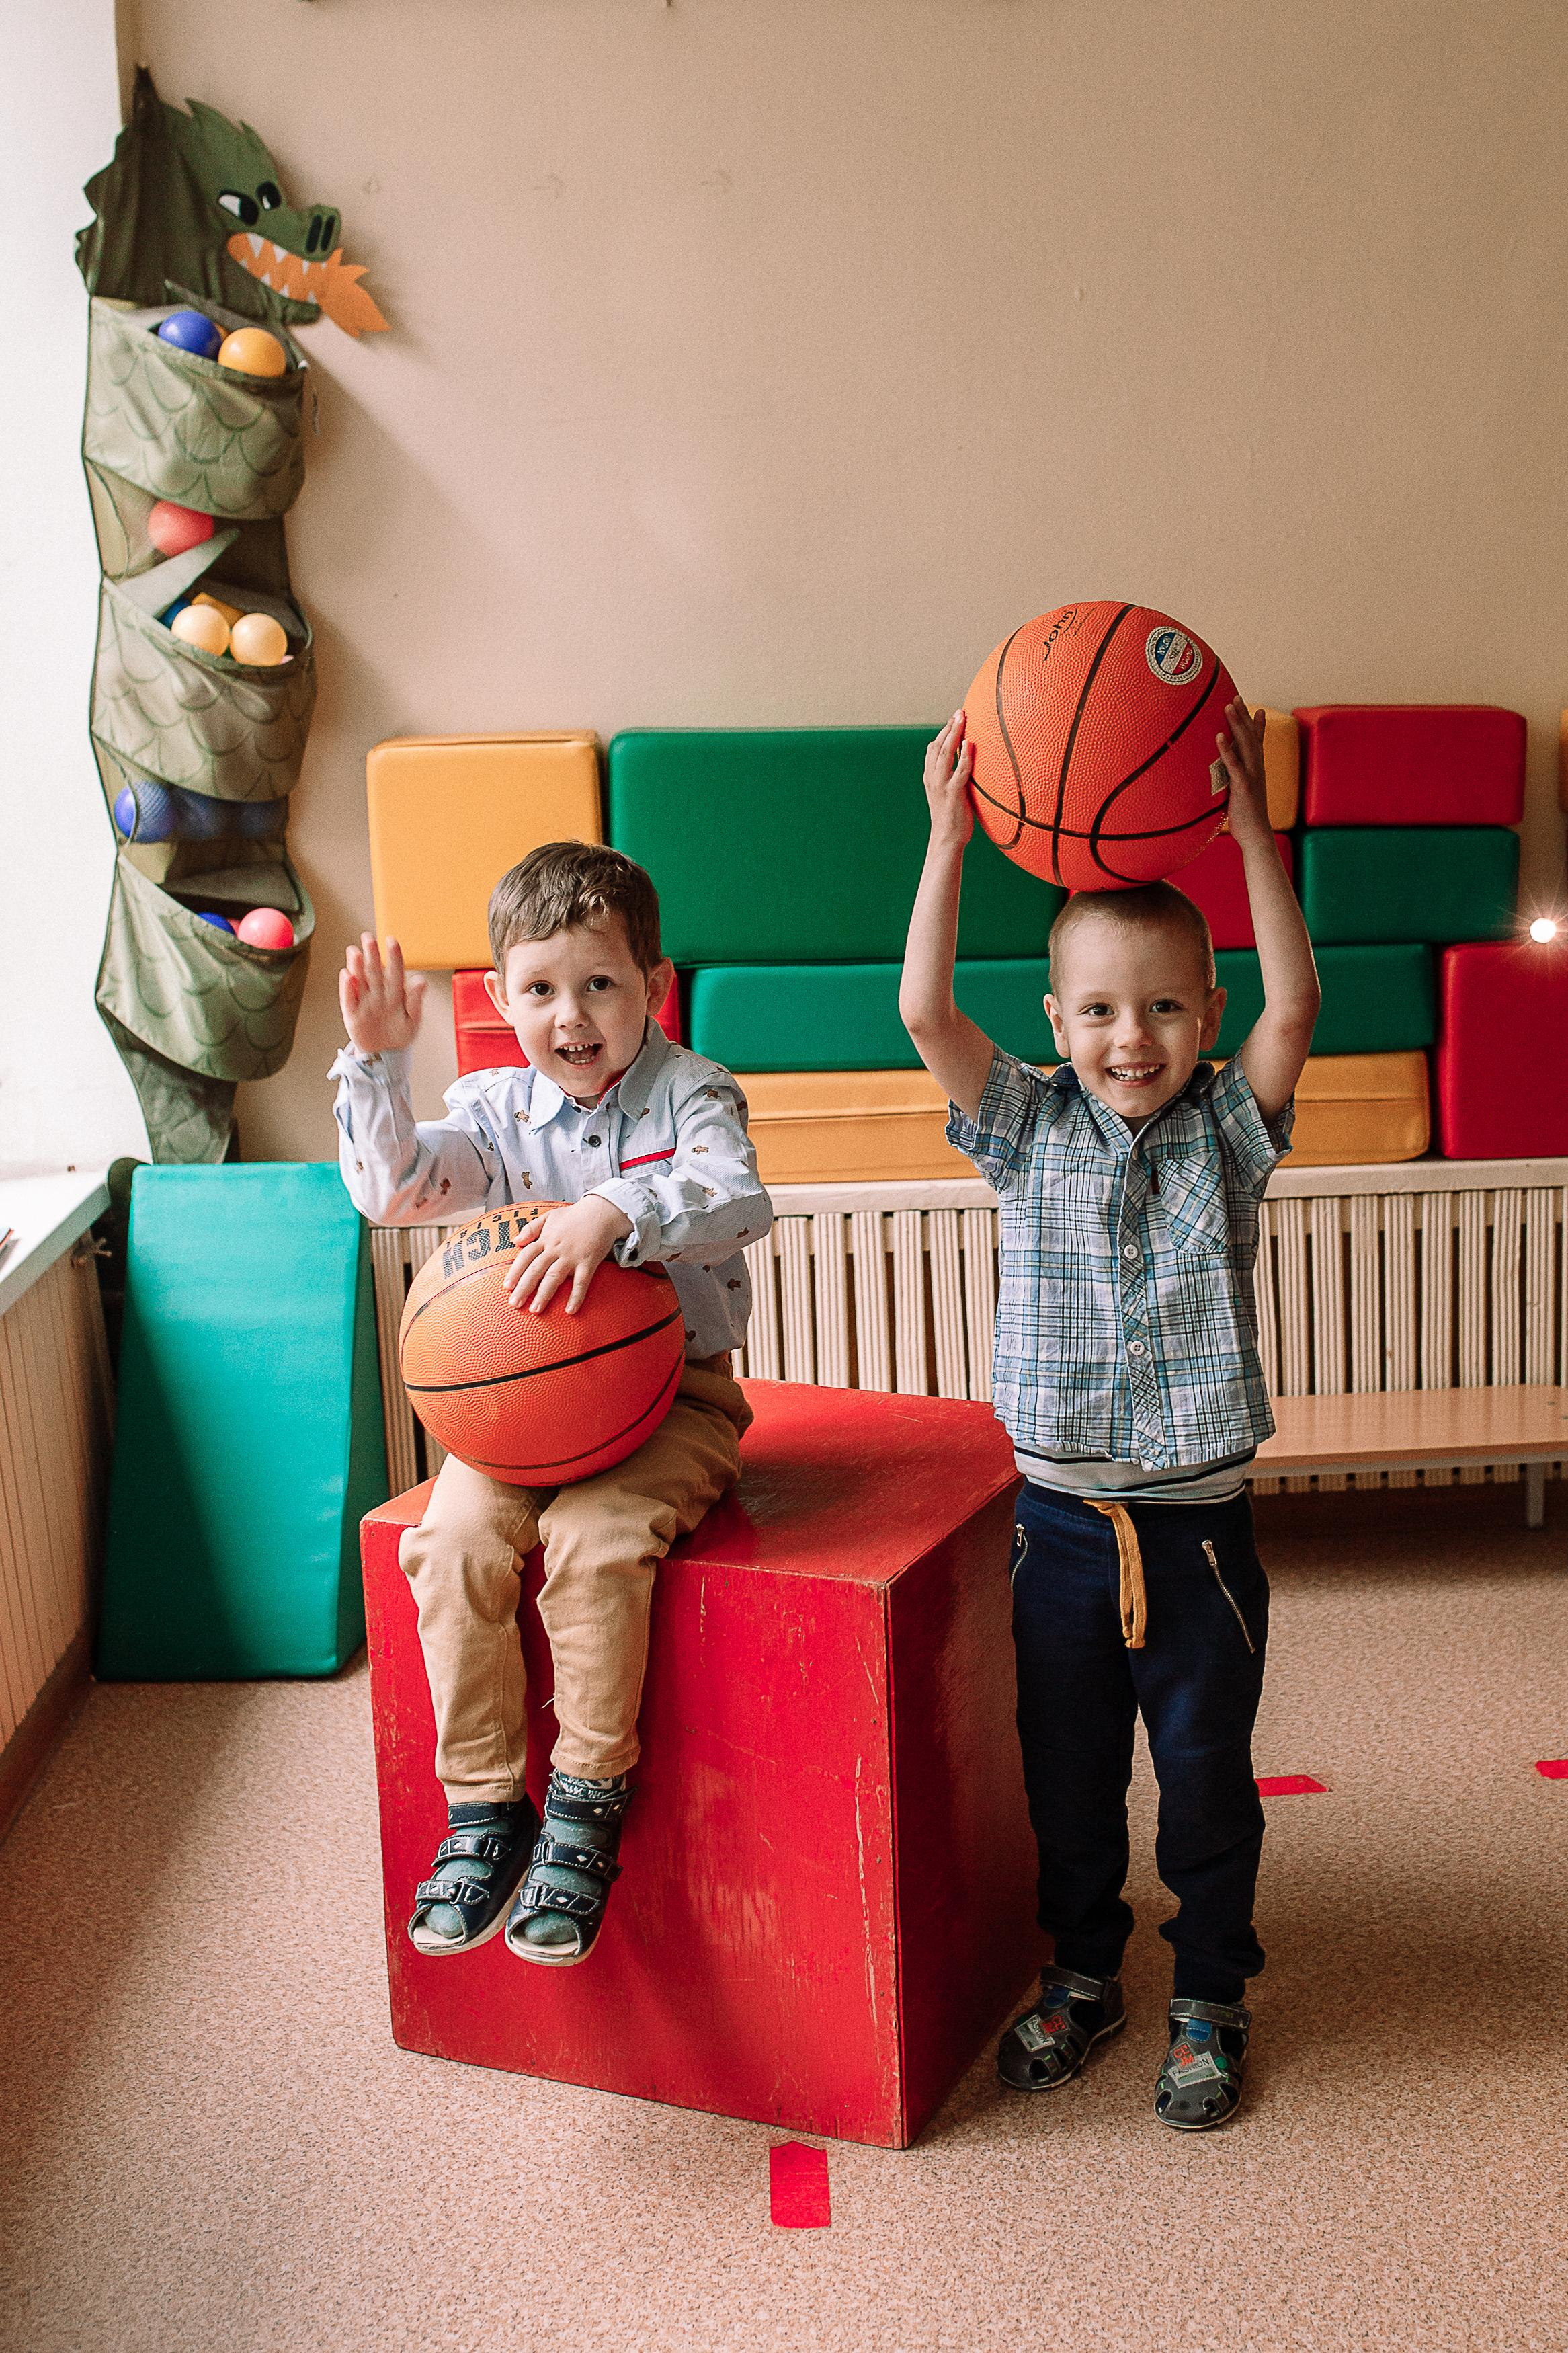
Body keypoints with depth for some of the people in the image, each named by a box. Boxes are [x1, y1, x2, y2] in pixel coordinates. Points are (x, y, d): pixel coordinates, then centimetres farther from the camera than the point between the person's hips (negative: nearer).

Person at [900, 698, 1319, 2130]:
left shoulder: (1228, 1132, -3)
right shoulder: (1031, 1130, -2)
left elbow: (1294, 1009, -20)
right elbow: (925, 1009, -15)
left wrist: (1251, 830, -23)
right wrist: (951, 834, -18)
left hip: (1198, 1528, -1)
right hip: (1061, 1519, 1)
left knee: (1207, 1776, 14)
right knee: (1066, 1772, 17)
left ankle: (1210, 1997, 35)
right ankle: (1083, 1972, 39)